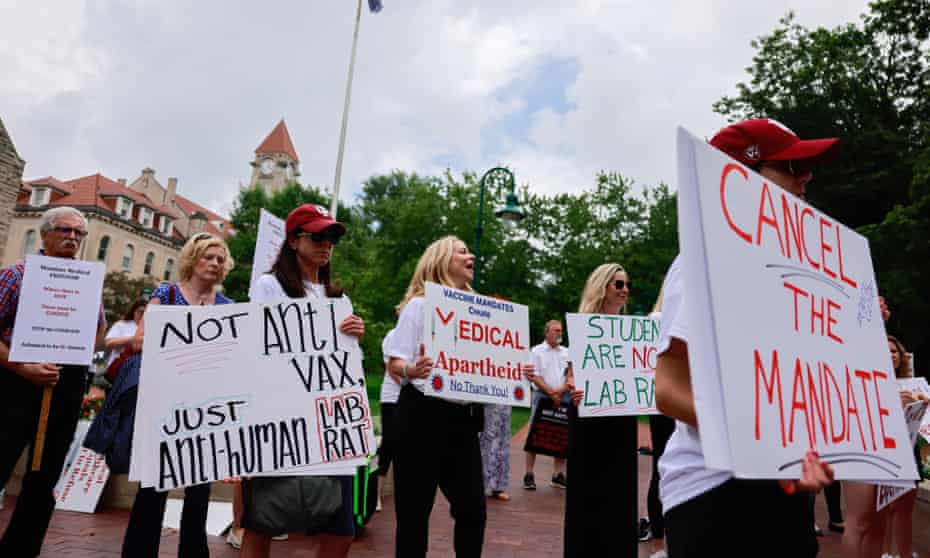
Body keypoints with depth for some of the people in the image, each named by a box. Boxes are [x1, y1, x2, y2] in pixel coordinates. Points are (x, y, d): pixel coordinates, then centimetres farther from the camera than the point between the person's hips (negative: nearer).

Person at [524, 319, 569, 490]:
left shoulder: (567, 353, 15)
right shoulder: (536, 351, 3)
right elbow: (535, 377, -5)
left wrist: (560, 391, -9)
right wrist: (551, 392, -13)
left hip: (564, 396, 4)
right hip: (543, 395, -4)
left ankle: (558, 475, 14)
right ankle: (529, 475, 1)